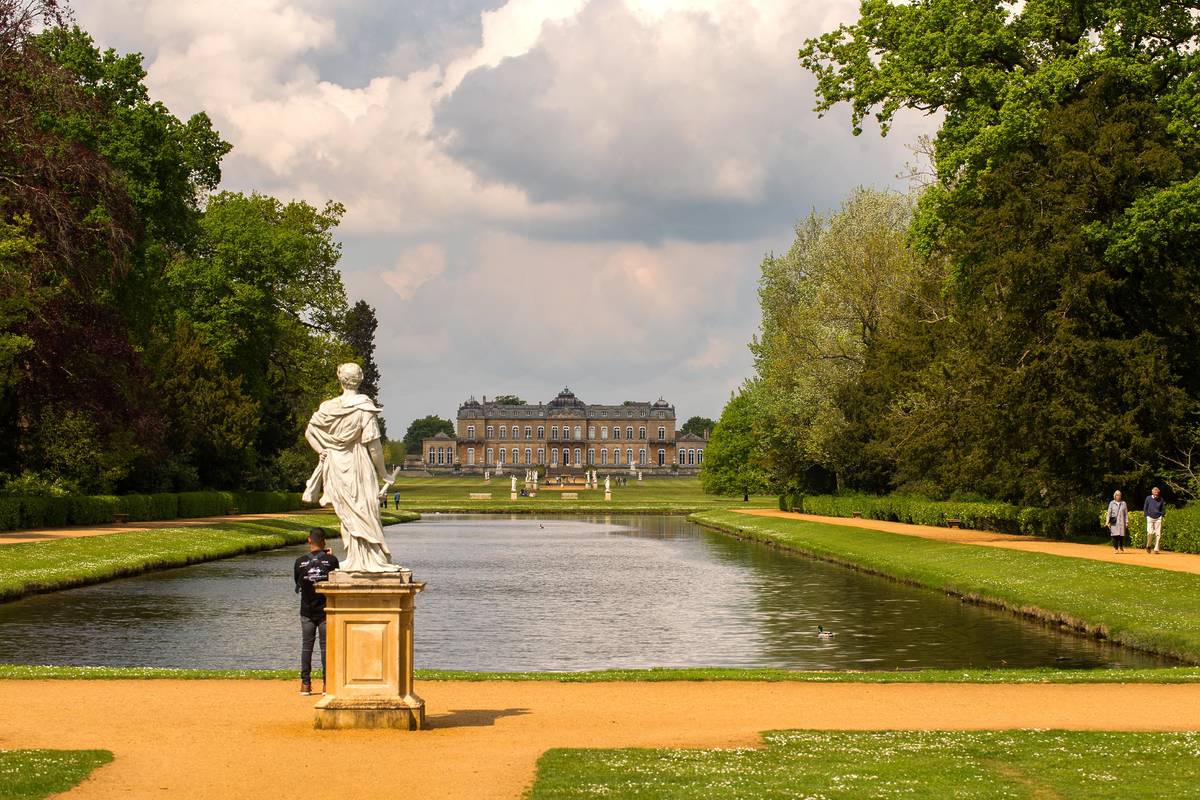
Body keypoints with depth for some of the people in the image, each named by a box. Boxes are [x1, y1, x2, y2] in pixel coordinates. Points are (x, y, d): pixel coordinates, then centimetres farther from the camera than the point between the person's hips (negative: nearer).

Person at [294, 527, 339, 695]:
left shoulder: (300, 562, -6)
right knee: (326, 646, 4)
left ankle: (305, 683, 7)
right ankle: (326, 683, 3)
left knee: (306, 646, 8)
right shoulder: (331, 560, -11)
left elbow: (297, 582, 5)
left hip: (307, 611, 1)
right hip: (326, 611, -1)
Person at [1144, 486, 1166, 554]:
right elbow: (1145, 508, 9)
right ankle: (1148, 546, 9)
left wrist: (1162, 515, 1)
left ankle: (1156, 549, 1)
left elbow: (1163, 509, 12)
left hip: (1158, 518, 1)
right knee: (1150, 532, -14)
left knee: (1158, 534, -4)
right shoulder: (1148, 499, 0)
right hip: (1150, 518, -1)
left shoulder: (1161, 499, 2)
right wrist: (1147, 515, 3)